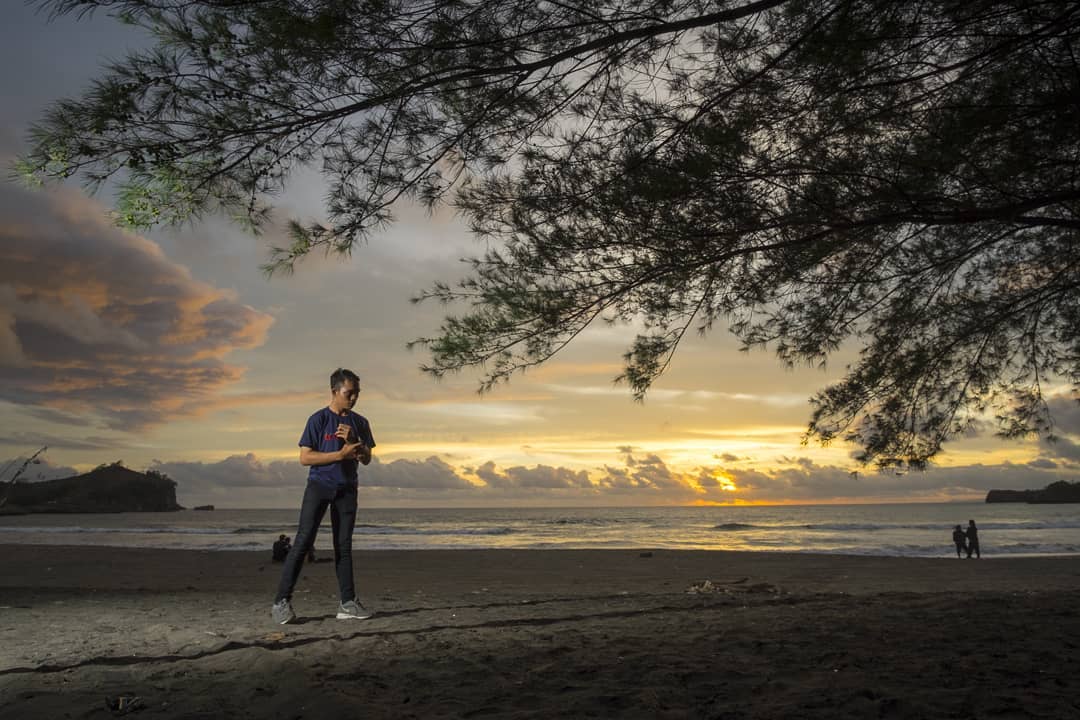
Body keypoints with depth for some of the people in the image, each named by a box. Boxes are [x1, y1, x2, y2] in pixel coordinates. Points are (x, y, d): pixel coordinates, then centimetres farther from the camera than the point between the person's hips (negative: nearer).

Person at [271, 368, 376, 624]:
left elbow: (366, 459, 7)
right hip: (319, 486, -4)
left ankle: (348, 603, 6)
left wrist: (352, 441, -12)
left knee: (344, 545, 5)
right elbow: (305, 458, -10)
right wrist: (341, 454, -18)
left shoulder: (360, 423, 8)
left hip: (346, 489, 4)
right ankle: (281, 601, -4)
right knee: (303, 541, -8)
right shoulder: (318, 420, -6)